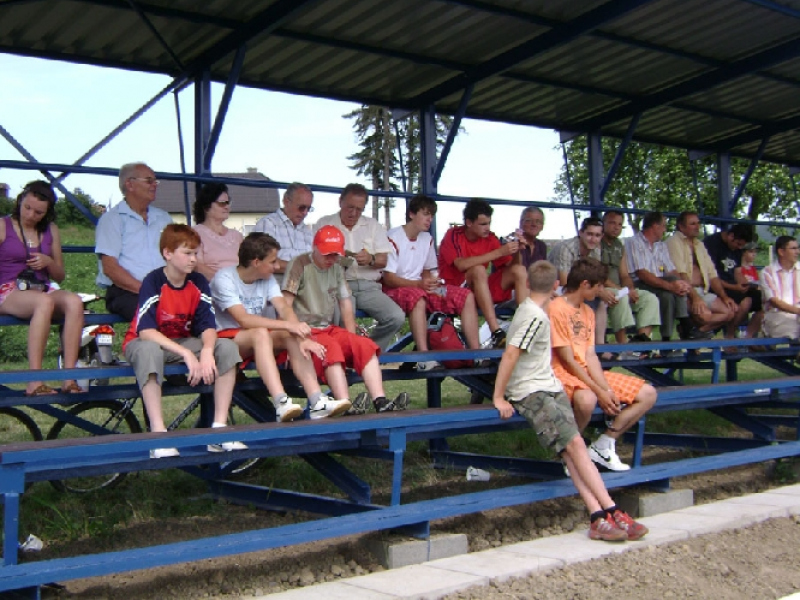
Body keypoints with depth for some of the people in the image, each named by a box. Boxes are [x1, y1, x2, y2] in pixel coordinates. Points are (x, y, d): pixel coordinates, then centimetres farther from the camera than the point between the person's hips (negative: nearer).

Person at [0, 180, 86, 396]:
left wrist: (49, 262, 0)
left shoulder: (51, 231, 16)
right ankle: (34, 382, -41)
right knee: (44, 302, -38)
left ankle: (69, 378, -34)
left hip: (43, 289, 4)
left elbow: (60, 276, 20)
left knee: (74, 301, -30)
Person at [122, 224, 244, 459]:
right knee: (149, 350, -40)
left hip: (183, 343, 5)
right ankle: (158, 433, -40)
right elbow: (145, 331, -28)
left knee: (227, 347, -19)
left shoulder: (198, 283, -4)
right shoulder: (154, 282, -18)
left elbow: (207, 325, -11)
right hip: (145, 343, -5)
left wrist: (207, 352, -34)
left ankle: (219, 429, -22)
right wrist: (187, 354, -35)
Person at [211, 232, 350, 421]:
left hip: (259, 337, 6)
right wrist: (288, 325, -37)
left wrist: (302, 338, -31)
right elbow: (244, 320, -29)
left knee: (292, 337, -22)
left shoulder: (267, 279, 4)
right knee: (261, 333, -36)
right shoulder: (224, 278, -16)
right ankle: (281, 403, -47)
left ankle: (316, 402, -33)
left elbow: (284, 308, -12)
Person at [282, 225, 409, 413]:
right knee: (330, 348, -35)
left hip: (328, 329, 7)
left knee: (364, 345, -19)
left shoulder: (337, 269, 16)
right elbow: (285, 305, -13)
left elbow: (345, 303, 17)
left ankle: (380, 402, -30)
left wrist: (352, 339, 7)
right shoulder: (299, 265, -6)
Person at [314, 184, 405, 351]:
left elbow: (383, 260, 12)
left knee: (397, 317, -21)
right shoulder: (324, 224, 13)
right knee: (344, 320, -36)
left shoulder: (374, 226, 20)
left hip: (368, 286, 3)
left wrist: (371, 259, -11)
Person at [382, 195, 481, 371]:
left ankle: (475, 351, -10)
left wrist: (431, 281, -4)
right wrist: (419, 284, -26)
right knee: (418, 298, -42)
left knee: (467, 296, -7)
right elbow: (388, 278, -15)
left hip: (422, 287, 8)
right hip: (396, 289, -8)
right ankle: (424, 358, -48)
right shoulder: (394, 238, -11)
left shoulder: (427, 239, 14)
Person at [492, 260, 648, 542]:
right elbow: (510, 354, -22)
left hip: (550, 387, 9)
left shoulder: (533, 310, 14)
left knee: (573, 447, -6)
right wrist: (498, 398, -21)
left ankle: (599, 516, -14)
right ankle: (611, 511, -13)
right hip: (530, 392, -9)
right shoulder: (535, 317, -15)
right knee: (573, 443, -15)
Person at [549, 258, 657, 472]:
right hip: (563, 374, -9)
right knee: (587, 399, -42)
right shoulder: (556, 309, -13)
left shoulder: (588, 312, 15)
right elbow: (568, 360, -16)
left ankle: (602, 446, 4)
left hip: (590, 373, 9)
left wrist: (607, 390, -10)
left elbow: (590, 357, 4)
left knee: (648, 394, 0)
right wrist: (599, 391, -19)